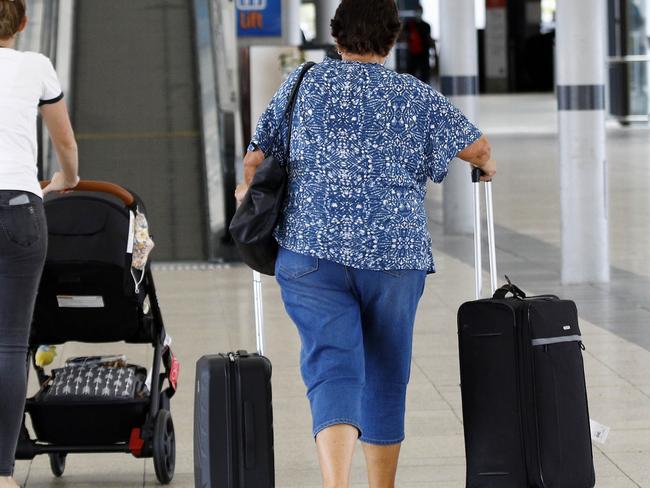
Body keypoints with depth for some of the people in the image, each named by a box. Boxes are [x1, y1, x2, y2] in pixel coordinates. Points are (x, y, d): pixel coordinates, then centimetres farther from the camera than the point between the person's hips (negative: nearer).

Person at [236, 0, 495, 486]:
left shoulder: (303, 83, 8)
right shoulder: (417, 97, 7)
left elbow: (254, 161, 11)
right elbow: (478, 147, 10)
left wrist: (248, 190, 32)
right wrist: (487, 169, 34)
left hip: (312, 250, 0)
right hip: (395, 250, 1)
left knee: (332, 370, -8)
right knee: (385, 378, 15)